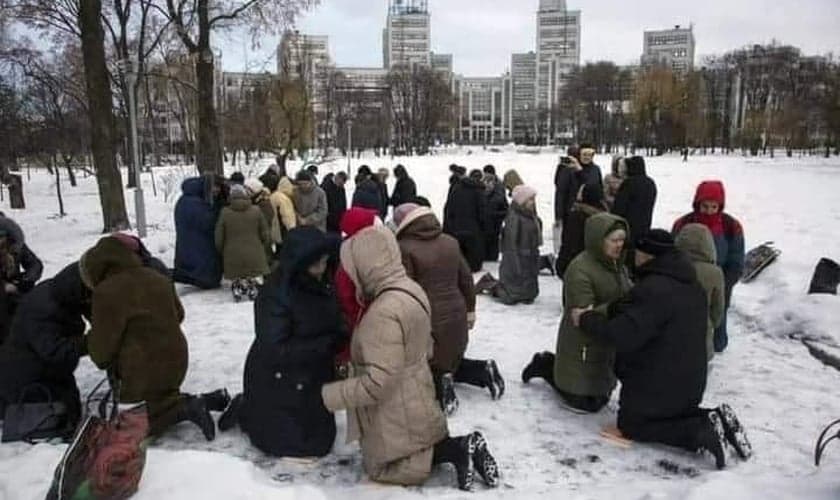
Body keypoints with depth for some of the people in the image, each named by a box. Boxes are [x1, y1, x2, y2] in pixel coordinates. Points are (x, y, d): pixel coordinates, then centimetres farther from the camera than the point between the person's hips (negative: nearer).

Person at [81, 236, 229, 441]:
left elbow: (103, 342, -13)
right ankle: (205, 401, 5)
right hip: (176, 360, 8)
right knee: (162, 398, 28)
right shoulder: (156, 278, 6)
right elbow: (178, 314, 18)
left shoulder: (107, 292, -18)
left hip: (144, 372, -8)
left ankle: (186, 408, -14)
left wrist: (102, 360, 10)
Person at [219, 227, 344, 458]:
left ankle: (251, 406, 31)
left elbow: (332, 325, 9)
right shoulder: (276, 294, -26)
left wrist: (340, 340, -13)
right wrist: (326, 344, -27)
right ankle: (246, 411, 23)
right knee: (289, 443, 3)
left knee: (322, 439, 18)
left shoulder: (321, 284, -4)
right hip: (278, 384, -7)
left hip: (312, 379, 7)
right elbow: (276, 350, -28)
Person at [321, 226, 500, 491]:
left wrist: (327, 396, -20)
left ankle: (455, 450, 0)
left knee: (379, 467, 14)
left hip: (396, 416, -9)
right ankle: (461, 447, 9)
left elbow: (376, 384, -31)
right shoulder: (412, 290, -3)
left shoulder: (384, 314, -33)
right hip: (414, 405, 9)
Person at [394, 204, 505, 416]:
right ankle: (483, 370, 6)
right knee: (451, 361, 26)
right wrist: (470, 310, 22)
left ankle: (438, 384, -14)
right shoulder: (450, 242, 6)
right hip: (455, 317, 6)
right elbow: (466, 279, 12)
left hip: (425, 322, -6)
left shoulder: (404, 248, -14)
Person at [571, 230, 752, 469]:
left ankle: (700, 432, -8)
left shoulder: (653, 289, -27)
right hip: (689, 379, 9)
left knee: (631, 425, 10)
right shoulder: (693, 286, 6)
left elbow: (623, 334, -31)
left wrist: (586, 319, -17)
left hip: (657, 382, -9)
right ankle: (715, 420, 5)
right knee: (674, 412, 33)